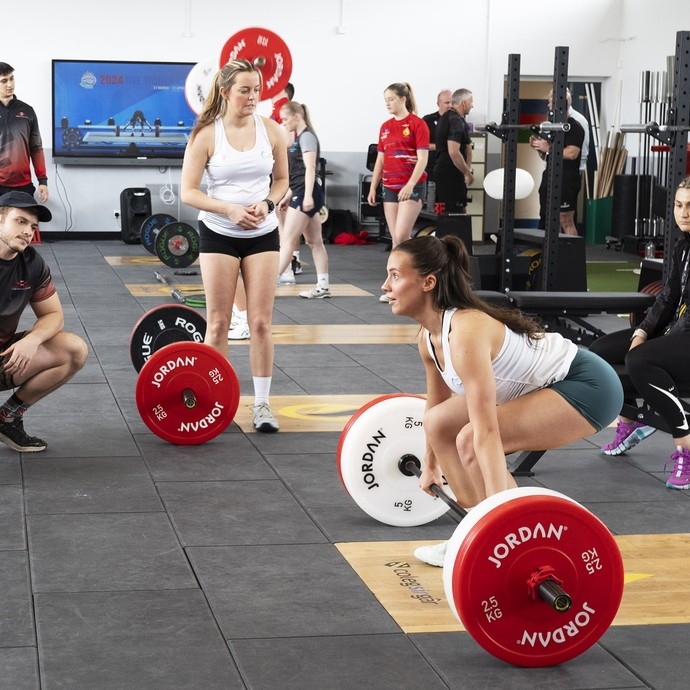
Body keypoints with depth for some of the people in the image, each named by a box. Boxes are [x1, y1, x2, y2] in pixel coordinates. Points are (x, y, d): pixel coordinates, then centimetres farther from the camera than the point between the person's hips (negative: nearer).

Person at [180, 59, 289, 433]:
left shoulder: (271, 130, -1)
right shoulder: (207, 135, -9)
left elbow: (282, 180, 10)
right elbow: (188, 191, -10)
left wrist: (267, 203, -10)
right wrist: (230, 210, -21)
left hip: (262, 234, 2)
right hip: (219, 234, -2)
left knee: (261, 322, 1)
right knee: (217, 323, 2)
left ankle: (262, 404, 9)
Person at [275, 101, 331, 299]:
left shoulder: (306, 137, -9)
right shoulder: (299, 138, 19)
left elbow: (310, 168, -18)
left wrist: (308, 196, -26)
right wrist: (288, 196, 23)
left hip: (306, 193, -10)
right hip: (300, 193, 10)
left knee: (287, 240, -10)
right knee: (315, 242, 7)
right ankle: (323, 286, 8)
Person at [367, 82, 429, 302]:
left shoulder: (417, 124, -7)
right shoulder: (385, 127, 13)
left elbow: (422, 159, -12)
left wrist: (410, 185, -21)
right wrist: (373, 188, 12)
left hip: (412, 187, -6)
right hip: (390, 187, 6)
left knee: (401, 236, -14)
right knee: (396, 239, 6)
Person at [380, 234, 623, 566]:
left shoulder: (465, 332, -30)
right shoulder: (428, 336, -2)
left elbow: (486, 431, -36)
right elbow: (437, 404, 16)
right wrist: (430, 465, 28)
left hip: (587, 387, -10)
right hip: (545, 385, 10)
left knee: (470, 441, -25)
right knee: (439, 424, 8)